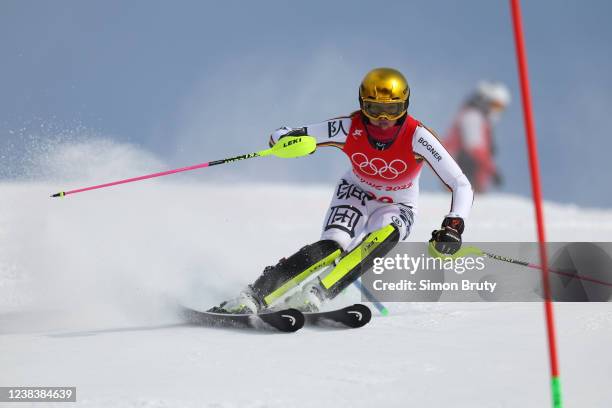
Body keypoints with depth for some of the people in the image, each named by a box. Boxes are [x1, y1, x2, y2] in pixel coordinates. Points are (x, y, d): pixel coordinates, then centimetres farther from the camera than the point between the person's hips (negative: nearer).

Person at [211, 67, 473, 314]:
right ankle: (251, 298, -33)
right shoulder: (349, 128, -25)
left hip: (397, 208, 0)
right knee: (331, 247, -28)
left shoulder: (417, 137, -29)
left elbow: (461, 185, -28)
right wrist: (289, 139, -45)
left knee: (385, 234, -36)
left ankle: (312, 296, -43)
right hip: (356, 192, 0)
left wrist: (454, 226, -45)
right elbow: (278, 136, -20)